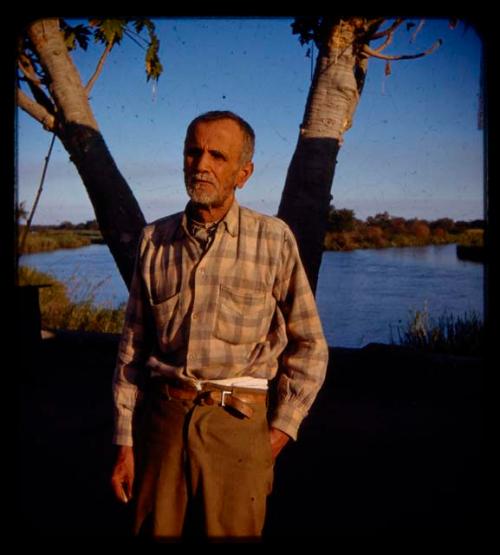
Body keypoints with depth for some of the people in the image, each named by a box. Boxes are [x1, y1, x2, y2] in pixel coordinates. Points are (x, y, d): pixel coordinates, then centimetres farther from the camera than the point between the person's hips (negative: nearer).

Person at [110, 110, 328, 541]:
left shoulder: (273, 239, -2)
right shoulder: (155, 240, 6)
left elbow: (309, 347, 2)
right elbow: (133, 347, 9)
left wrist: (281, 430, -3)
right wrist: (125, 443, 7)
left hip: (238, 424, -2)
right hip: (164, 419, 3)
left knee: (232, 531, 6)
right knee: (155, 529, 10)